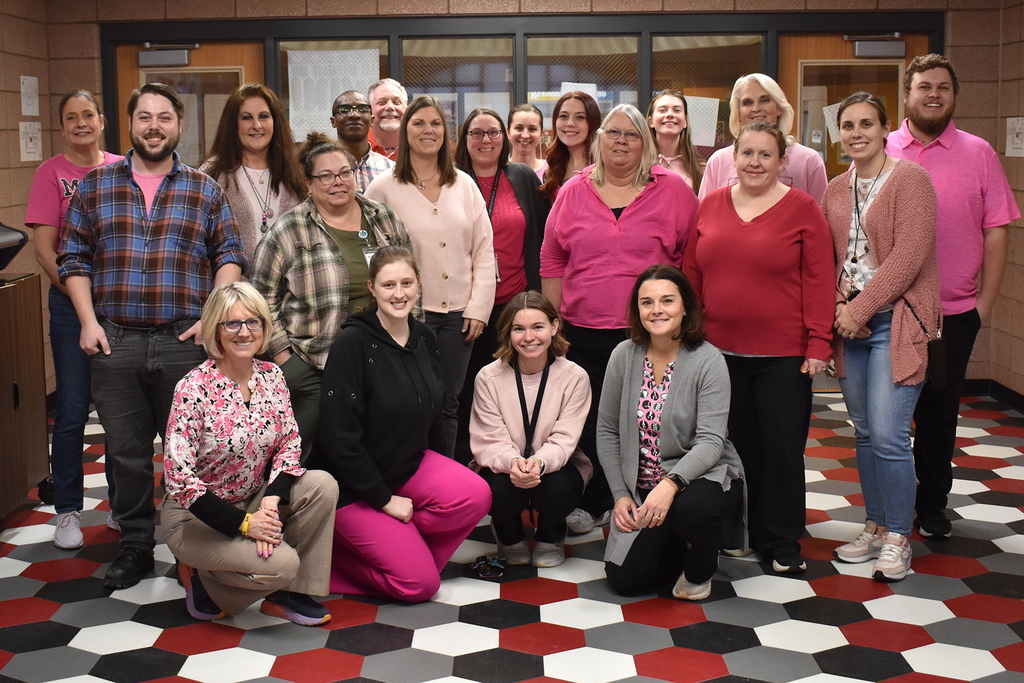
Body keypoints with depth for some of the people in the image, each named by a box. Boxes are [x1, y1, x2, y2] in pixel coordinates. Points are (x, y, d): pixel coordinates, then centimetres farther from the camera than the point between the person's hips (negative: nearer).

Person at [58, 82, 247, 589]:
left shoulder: (205, 190, 8)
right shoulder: (95, 185, 10)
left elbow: (230, 256, 6)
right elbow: (73, 257, 8)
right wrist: (88, 321, -2)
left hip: (185, 341, -1)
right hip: (114, 341, 1)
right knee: (126, 452, 7)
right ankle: (135, 546, 20)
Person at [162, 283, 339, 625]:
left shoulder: (271, 376, -2)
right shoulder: (194, 388, -20)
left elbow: (289, 443, 2)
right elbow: (178, 477, -21)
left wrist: (271, 501, -16)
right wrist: (243, 523, -23)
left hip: (252, 500, 6)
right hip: (196, 516, -6)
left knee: (323, 485, -18)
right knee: (282, 561, -26)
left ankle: (285, 594, -4)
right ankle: (202, 578, 4)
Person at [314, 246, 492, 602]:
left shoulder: (425, 339, 2)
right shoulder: (353, 343, -19)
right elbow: (338, 438, -21)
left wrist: (435, 476, 7)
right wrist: (384, 499, -17)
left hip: (412, 465, 7)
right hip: (357, 487, -6)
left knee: (476, 495, -22)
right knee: (420, 584, -12)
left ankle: (401, 549, 1)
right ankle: (335, 555, 9)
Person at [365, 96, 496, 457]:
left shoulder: (465, 185, 10)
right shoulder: (383, 188, 0)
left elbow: (484, 250, 9)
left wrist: (479, 307, 1)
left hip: (458, 313, 3)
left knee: (448, 404, 7)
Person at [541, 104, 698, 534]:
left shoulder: (673, 189, 1)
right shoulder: (574, 192, 7)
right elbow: (551, 260, 10)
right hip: (583, 333, 2)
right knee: (592, 422, 10)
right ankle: (596, 504, 27)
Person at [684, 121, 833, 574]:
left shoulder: (802, 208, -3)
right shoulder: (711, 205, 7)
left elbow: (819, 282, -6)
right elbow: (692, 274, 11)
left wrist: (818, 343, -11)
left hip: (783, 355, -3)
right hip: (720, 350, 3)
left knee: (782, 448, 3)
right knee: (738, 444, 12)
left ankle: (781, 543, 16)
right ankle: (736, 531, 25)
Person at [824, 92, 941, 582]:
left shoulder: (909, 178, -6)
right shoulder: (835, 190, 13)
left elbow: (908, 256, -14)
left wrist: (860, 308, -14)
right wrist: (838, 309, -3)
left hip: (895, 321, -6)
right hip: (850, 322, 6)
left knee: (889, 436, -9)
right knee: (864, 433, 11)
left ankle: (898, 539, 6)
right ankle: (875, 527, 24)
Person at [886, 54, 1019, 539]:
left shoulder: (978, 153, 2)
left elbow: (996, 231, 2)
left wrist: (986, 300, -3)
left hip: (954, 311, 0)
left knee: (939, 411, 9)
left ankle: (932, 503, 24)